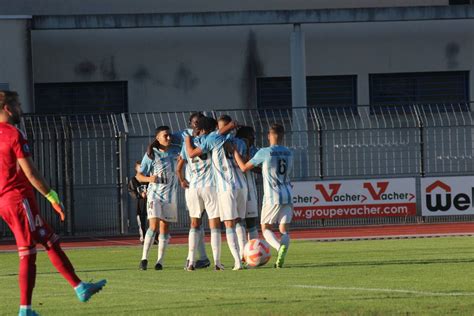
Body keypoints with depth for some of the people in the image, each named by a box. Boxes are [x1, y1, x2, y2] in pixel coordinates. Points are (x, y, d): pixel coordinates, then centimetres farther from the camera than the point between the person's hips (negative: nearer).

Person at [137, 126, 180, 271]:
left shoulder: (175, 151, 5)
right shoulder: (151, 155, -4)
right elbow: (139, 176, -2)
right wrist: (149, 179, -21)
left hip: (170, 195, 3)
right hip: (155, 194, -3)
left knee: (165, 227, 3)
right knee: (154, 225, -16)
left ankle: (160, 261, 7)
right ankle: (144, 258, -11)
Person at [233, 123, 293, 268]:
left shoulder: (264, 152, -7)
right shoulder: (289, 153, 9)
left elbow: (244, 167, 0)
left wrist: (235, 152, 14)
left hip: (272, 197, -4)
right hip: (287, 196, 4)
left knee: (266, 228, 7)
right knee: (284, 230, 7)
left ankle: (280, 247, -23)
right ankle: (282, 251, -23)